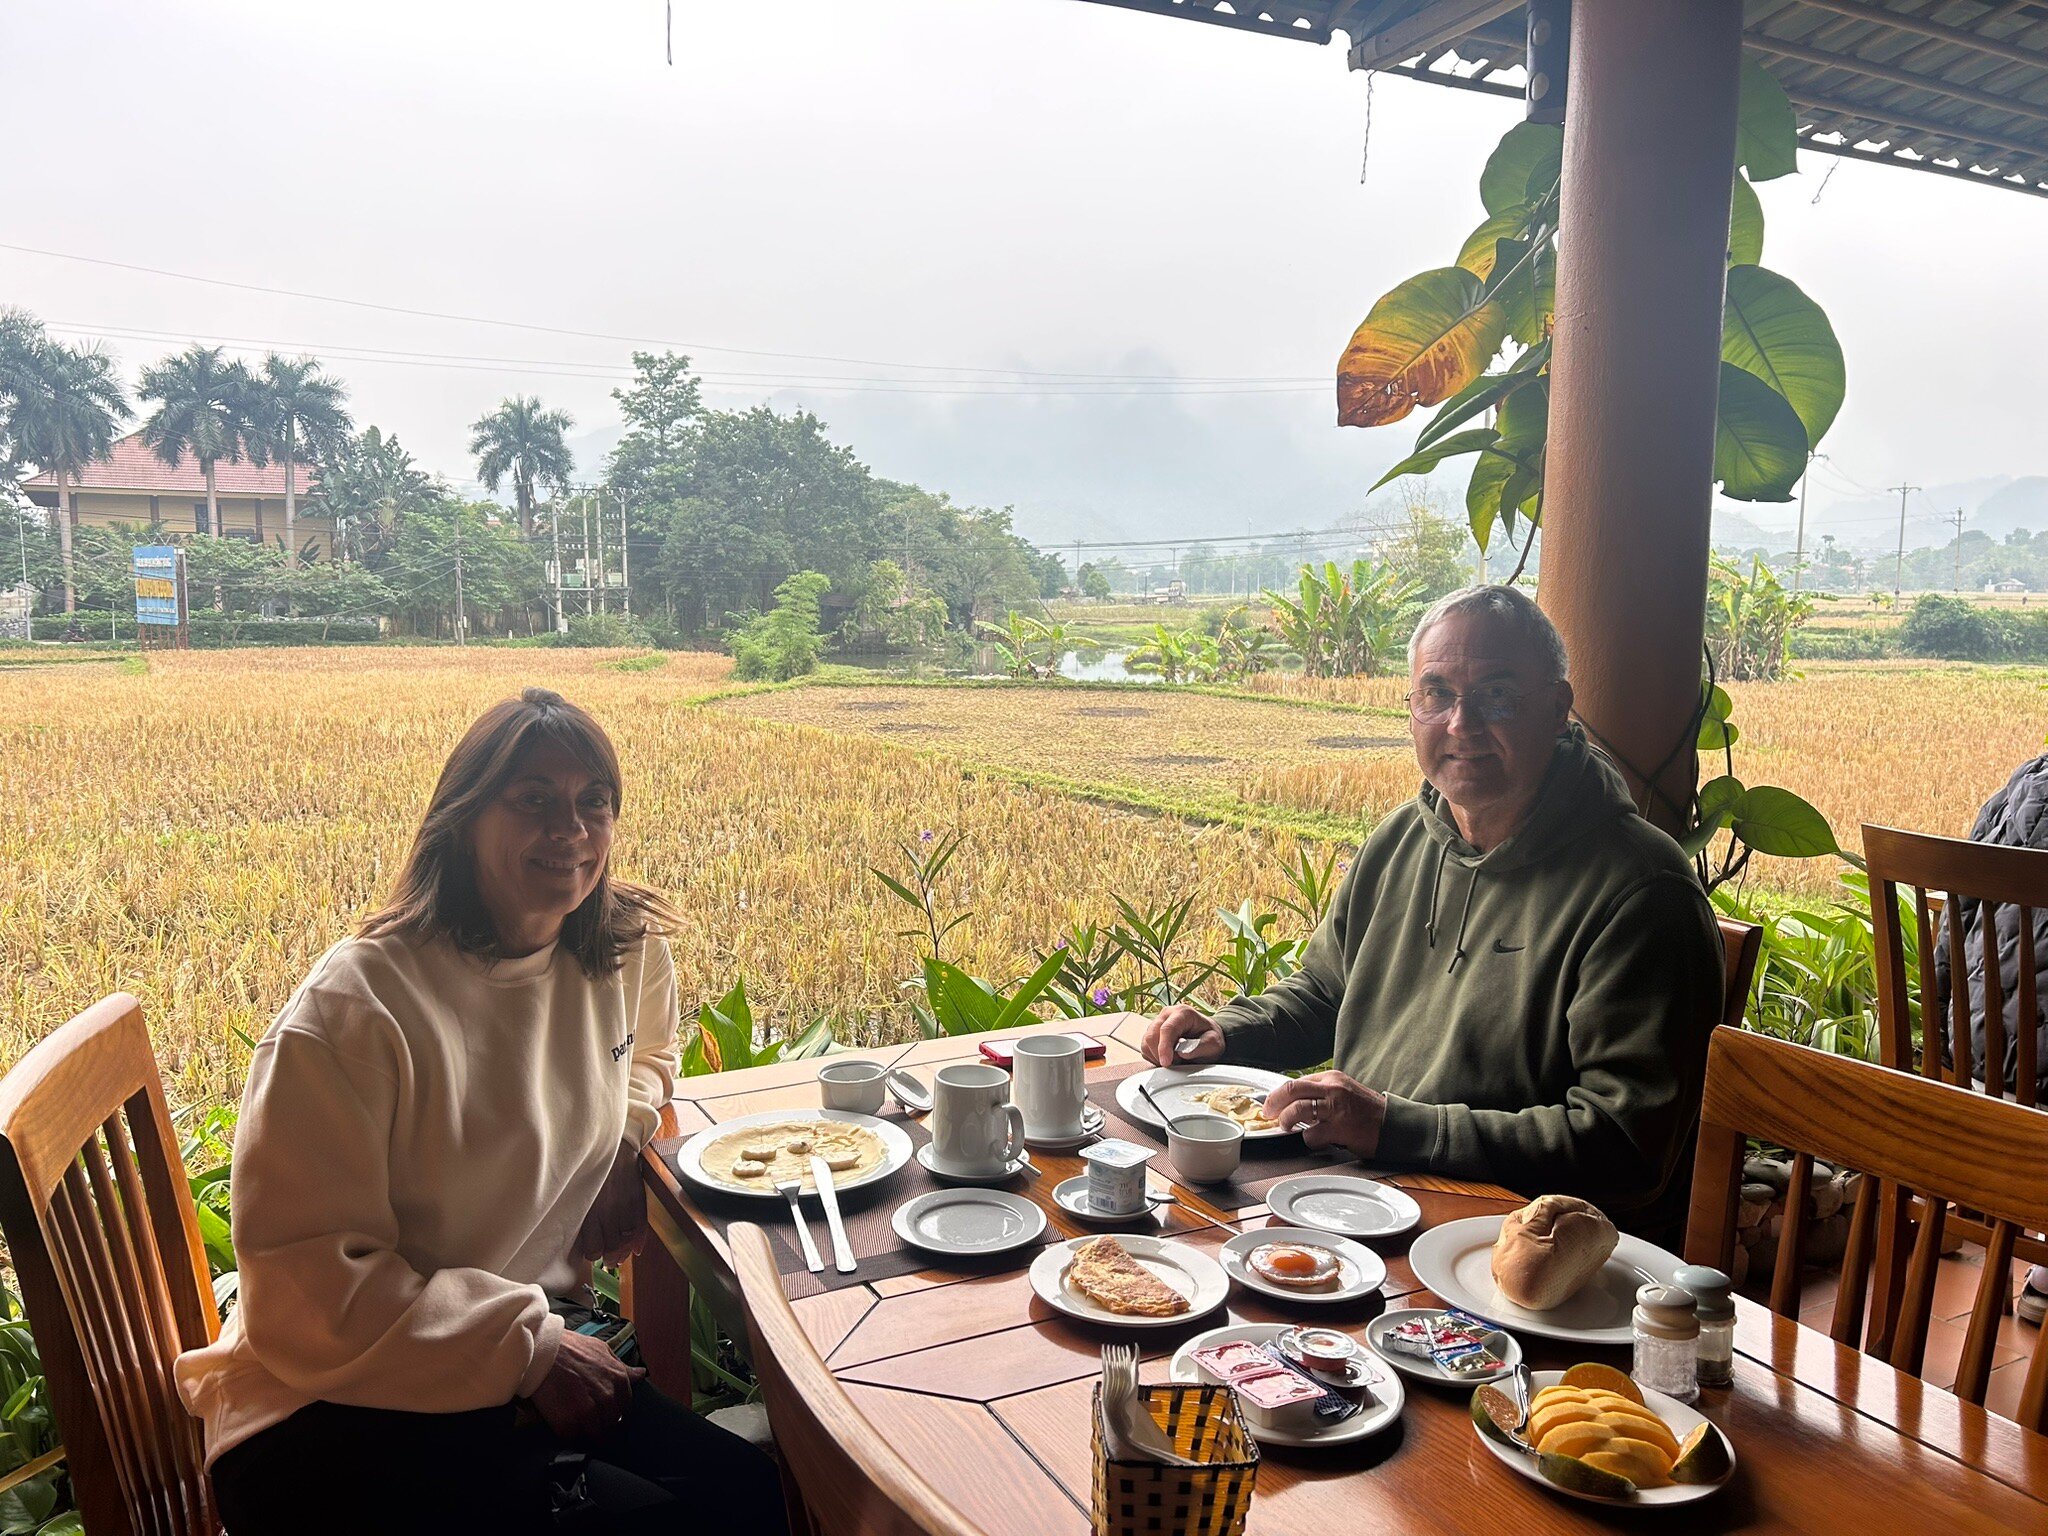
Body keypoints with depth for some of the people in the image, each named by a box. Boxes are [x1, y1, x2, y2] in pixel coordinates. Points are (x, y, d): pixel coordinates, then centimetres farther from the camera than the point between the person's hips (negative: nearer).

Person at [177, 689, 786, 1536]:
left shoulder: (627, 950, 1)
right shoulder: (353, 1011, -20)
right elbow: (305, 1292, -19)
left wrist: (622, 1139, 3)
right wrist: (531, 1348, -20)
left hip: (534, 1351, 6)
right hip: (327, 1412, -6)